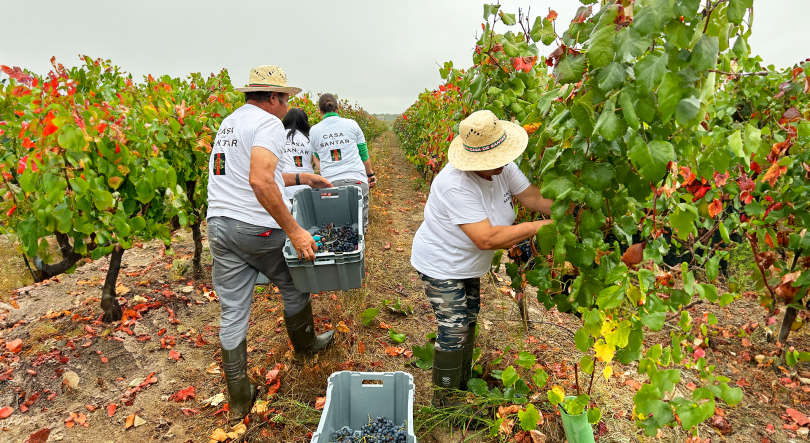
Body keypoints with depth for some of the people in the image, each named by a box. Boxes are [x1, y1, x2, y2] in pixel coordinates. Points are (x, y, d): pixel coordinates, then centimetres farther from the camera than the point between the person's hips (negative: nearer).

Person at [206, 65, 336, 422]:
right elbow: (260, 181, -27)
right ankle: (305, 343, 43)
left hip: (219, 225, 8)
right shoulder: (268, 124, -11)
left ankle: (239, 399, 21)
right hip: (258, 228, -8)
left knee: (232, 312, 9)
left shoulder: (228, 123, 18)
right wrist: (294, 231, -25)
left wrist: (300, 178, 26)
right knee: (294, 286, 19)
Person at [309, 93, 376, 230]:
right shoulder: (351, 124, 5)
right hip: (356, 179, -1)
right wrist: (370, 174, 21)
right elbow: (363, 153, 10)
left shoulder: (314, 130, 8)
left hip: (330, 183, 1)